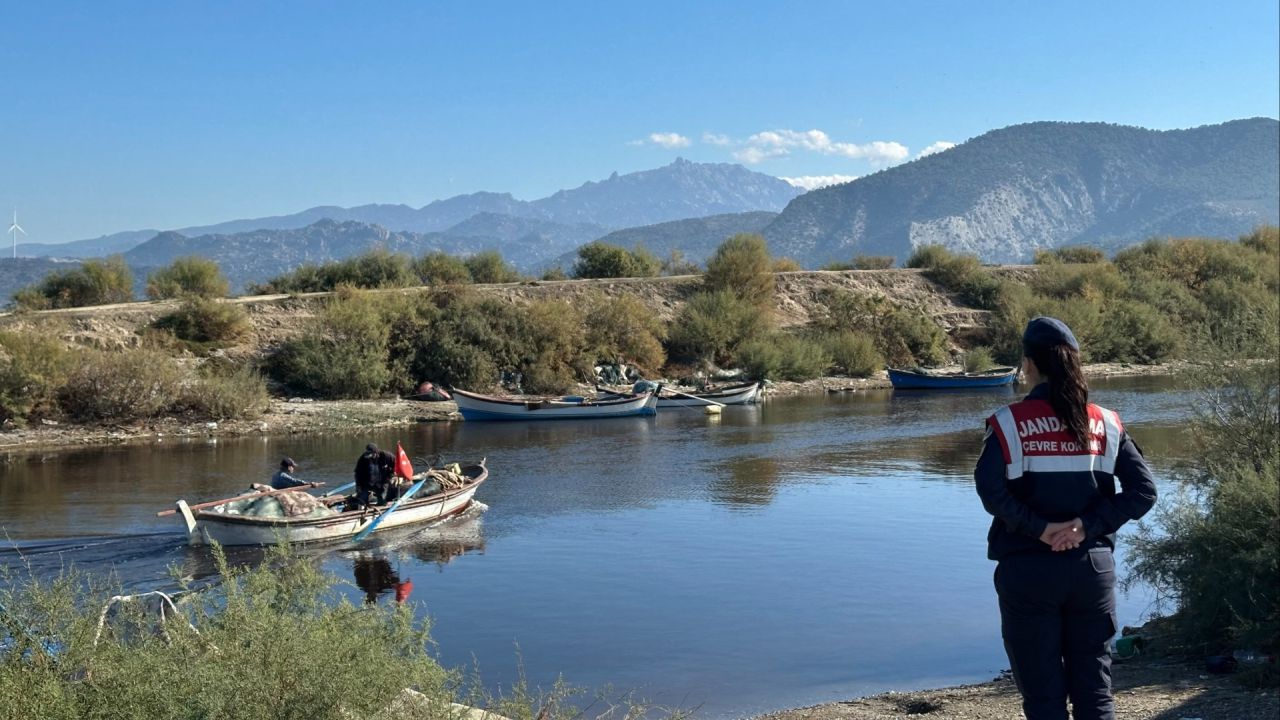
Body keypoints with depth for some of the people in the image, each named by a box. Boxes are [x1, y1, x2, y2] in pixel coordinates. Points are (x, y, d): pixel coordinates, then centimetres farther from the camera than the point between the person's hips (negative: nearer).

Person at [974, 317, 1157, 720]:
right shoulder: (1105, 424, 3)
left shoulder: (1010, 423, -7)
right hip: (1094, 567, 3)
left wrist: (1040, 529, -13)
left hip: (1028, 571, -3)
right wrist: (1088, 526, -8)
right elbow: (1143, 491, -5)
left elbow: (990, 489, -22)